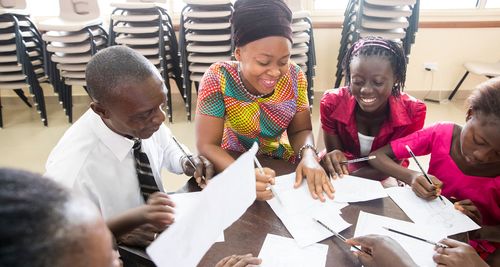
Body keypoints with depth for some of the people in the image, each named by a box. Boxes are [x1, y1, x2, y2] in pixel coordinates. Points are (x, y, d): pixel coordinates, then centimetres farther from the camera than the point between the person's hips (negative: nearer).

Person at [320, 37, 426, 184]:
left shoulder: (412, 111, -24)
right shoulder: (331, 103, -24)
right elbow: (333, 152, -17)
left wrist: (347, 178, -37)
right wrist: (332, 160, -43)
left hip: (384, 175, 1)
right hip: (347, 167, 0)